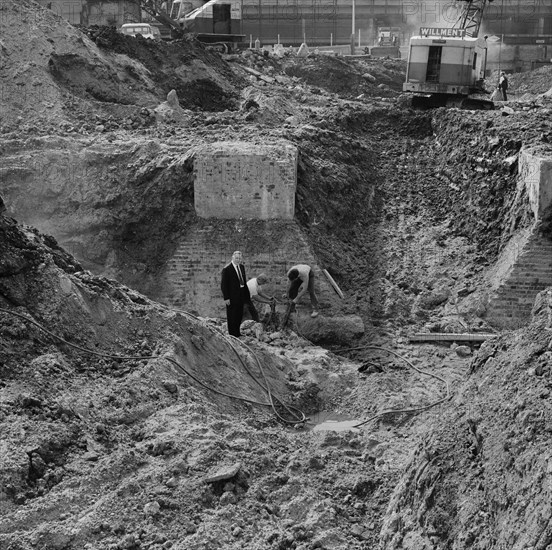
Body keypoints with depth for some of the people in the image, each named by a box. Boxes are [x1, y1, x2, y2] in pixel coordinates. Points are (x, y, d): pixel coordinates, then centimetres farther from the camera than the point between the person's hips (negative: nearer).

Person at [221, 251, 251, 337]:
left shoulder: (242, 267, 9)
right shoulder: (226, 269, -13)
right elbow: (223, 285, -13)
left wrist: (247, 294, 11)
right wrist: (226, 298, -17)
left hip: (241, 296, 7)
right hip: (232, 296, -7)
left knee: (239, 315, 13)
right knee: (232, 316, 1)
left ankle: (238, 334, 23)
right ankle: (232, 335, 9)